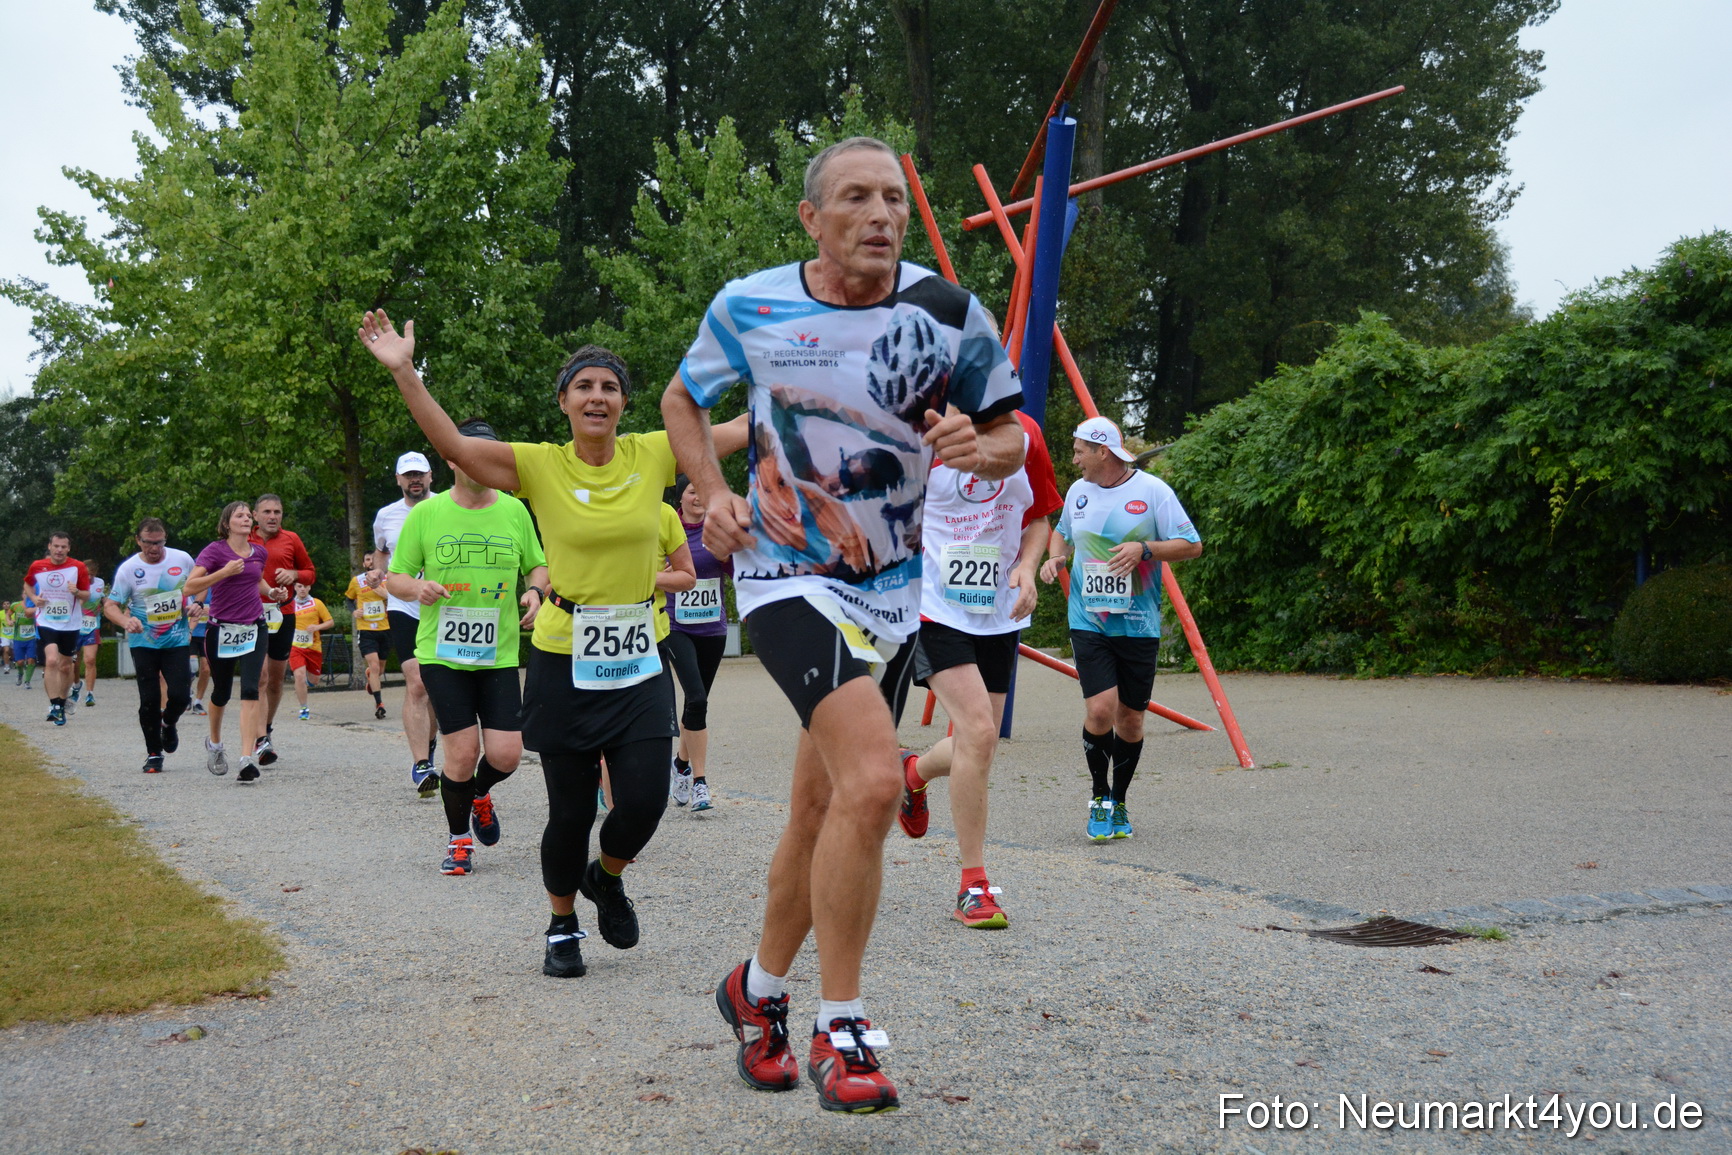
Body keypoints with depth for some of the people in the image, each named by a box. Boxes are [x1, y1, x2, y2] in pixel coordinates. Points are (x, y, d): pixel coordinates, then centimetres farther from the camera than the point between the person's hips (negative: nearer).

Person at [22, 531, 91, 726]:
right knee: (51, 660, -21)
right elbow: (28, 584, 17)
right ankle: (54, 705, -17)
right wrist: (33, 598, -2)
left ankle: (61, 705, 30)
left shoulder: (78, 567, -7)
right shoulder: (37, 566, -3)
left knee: (65, 667, 12)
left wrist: (77, 592, -23)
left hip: (70, 624, 1)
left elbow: (87, 595, -1)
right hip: (45, 623, -1)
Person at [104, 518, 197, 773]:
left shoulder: (183, 560, -3)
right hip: (143, 643, -1)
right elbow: (110, 606, -7)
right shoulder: (128, 569, -8)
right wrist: (125, 621, -28)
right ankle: (153, 753, 14)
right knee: (149, 699, -2)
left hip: (178, 640, 1)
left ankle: (168, 724, 26)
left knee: (180, 695, -9)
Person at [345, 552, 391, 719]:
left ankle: (372, 678, 53)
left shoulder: (386, 580, 2)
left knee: (380, 665, 17)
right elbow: (349, 599, 18)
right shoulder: (356, 581, 2)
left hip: (384, 629, 2)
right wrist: (354, 611, -2)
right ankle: (378, 703, -14)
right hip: (365, 630, -2)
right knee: (374, 665, -16)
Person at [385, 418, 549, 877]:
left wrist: (535, 592, -4)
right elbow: (394, 578, 5)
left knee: (505, 754, -6)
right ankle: (458, 839, 18)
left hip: (499, 653, 2)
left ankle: (480, 795, 31)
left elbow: (538, 567, 18)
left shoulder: (514, 511, 6)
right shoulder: (426, 514, 0)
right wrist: (417, 587, -17)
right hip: (442, 652, -2)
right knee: (463, 752, -7)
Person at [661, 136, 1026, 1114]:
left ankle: (761, 989, 38)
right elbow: (683, 399, 13)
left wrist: (978, 447, -20)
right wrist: (714, 495, -3)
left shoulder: (948, 313, -5)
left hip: (894, 588, 4)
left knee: (824, 812, 13)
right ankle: (841, 1033, -9)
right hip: (789, 579, -4)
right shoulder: (748, 308, -6)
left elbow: (1012, 438, 4)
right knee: (875, 780, -24)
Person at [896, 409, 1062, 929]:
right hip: (933, 608, -5)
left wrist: (1026, 566, -4)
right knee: (979, 733, -19)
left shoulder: (1025, 433, 2)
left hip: (999, 615, 5)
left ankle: (914, 772, 47)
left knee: (977, 749, 11)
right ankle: (974, 886, -7)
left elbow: (1038, 517, 13)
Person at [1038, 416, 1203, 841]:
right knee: (1100, 708, -15)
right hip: (1088, 623, 1)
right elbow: (1062, 531, 28)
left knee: (1130, 718, 6)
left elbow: (1192, 545, -3)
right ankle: (1099, 796, 7)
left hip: (1138, 626, -1)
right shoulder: (1078, 491, 8)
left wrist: (1144, 549, -17)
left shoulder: (1152, 490, -4)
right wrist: (1056, 557, 6)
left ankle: (1118, 801, 27)